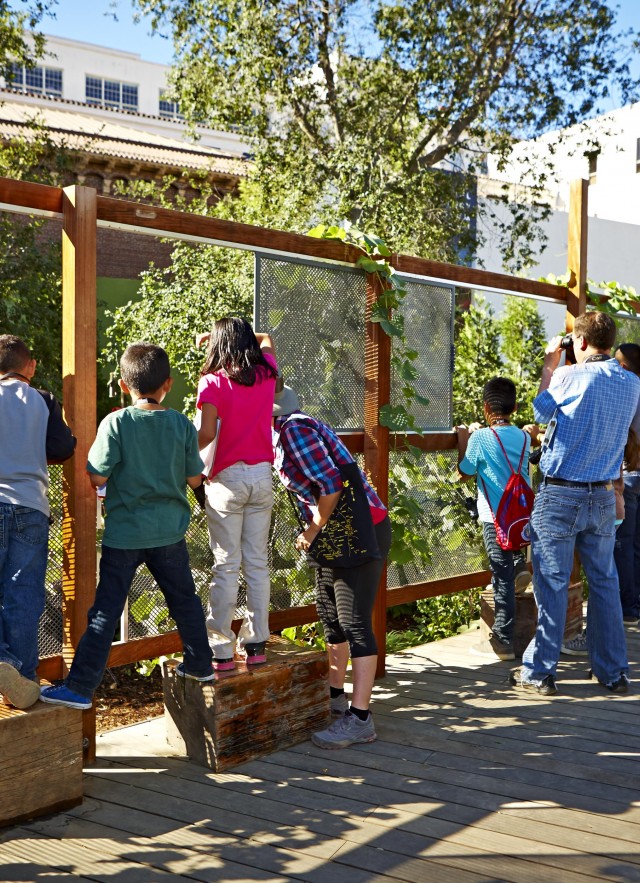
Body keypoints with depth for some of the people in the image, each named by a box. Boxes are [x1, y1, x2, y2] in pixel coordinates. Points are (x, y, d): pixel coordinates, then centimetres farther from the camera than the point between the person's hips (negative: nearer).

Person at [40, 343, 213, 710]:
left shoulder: (116, 423, -12)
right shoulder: (182, 425, -3)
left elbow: (97, 477, -13)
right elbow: (194, 478, 2)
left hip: (124, 533, -3)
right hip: (170, 531, 3)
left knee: (106, 610, 0)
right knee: (184, 599, 21)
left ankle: (80, 687, -1)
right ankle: (200, 665, 34)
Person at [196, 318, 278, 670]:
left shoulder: (212, 382, -7)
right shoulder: (266, 374, 6)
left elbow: (207, 433, -18)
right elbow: (266, 341, 29)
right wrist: (241, 335, 28)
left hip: (227, 479, -4)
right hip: (262, 476, 4)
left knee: (226, 565, -1)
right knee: (257, 562, 9)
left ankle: (221, 649, 1)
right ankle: (256, 644, 14)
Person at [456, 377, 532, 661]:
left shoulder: (480, 439, -10)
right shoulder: (524, 438, 6)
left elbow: (464, 474, 1)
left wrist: (462, 441, 13)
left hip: (496, 518, -5)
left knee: (503, 578, -2)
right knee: (511, 576, 17)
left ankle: (503, 642, 4)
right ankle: (503, 634, 27)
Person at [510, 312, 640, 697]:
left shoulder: (569, 377, -14)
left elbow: (541, 412, 5)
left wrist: (549, 366, 16)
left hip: (560, 495, -5)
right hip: (604, 495, 5)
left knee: (552, 583, 1)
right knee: (605, 582, 13)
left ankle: (540, 672, 7)